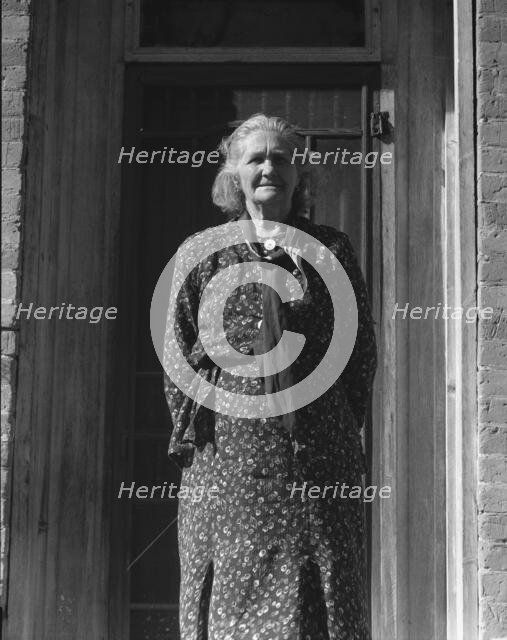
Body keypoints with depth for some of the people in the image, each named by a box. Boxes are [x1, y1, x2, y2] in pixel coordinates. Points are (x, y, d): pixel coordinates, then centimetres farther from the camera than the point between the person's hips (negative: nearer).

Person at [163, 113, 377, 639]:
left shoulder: (331, 250, 8)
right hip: (228, 453, 0)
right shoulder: (200, 254, 7)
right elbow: (178, 356, 6)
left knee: (323, 594, 3)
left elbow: (362, 346, 9)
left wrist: (343, 428, 4)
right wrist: (191, 434, 0)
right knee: (231, 591, 3)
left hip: (319, 455, 1)